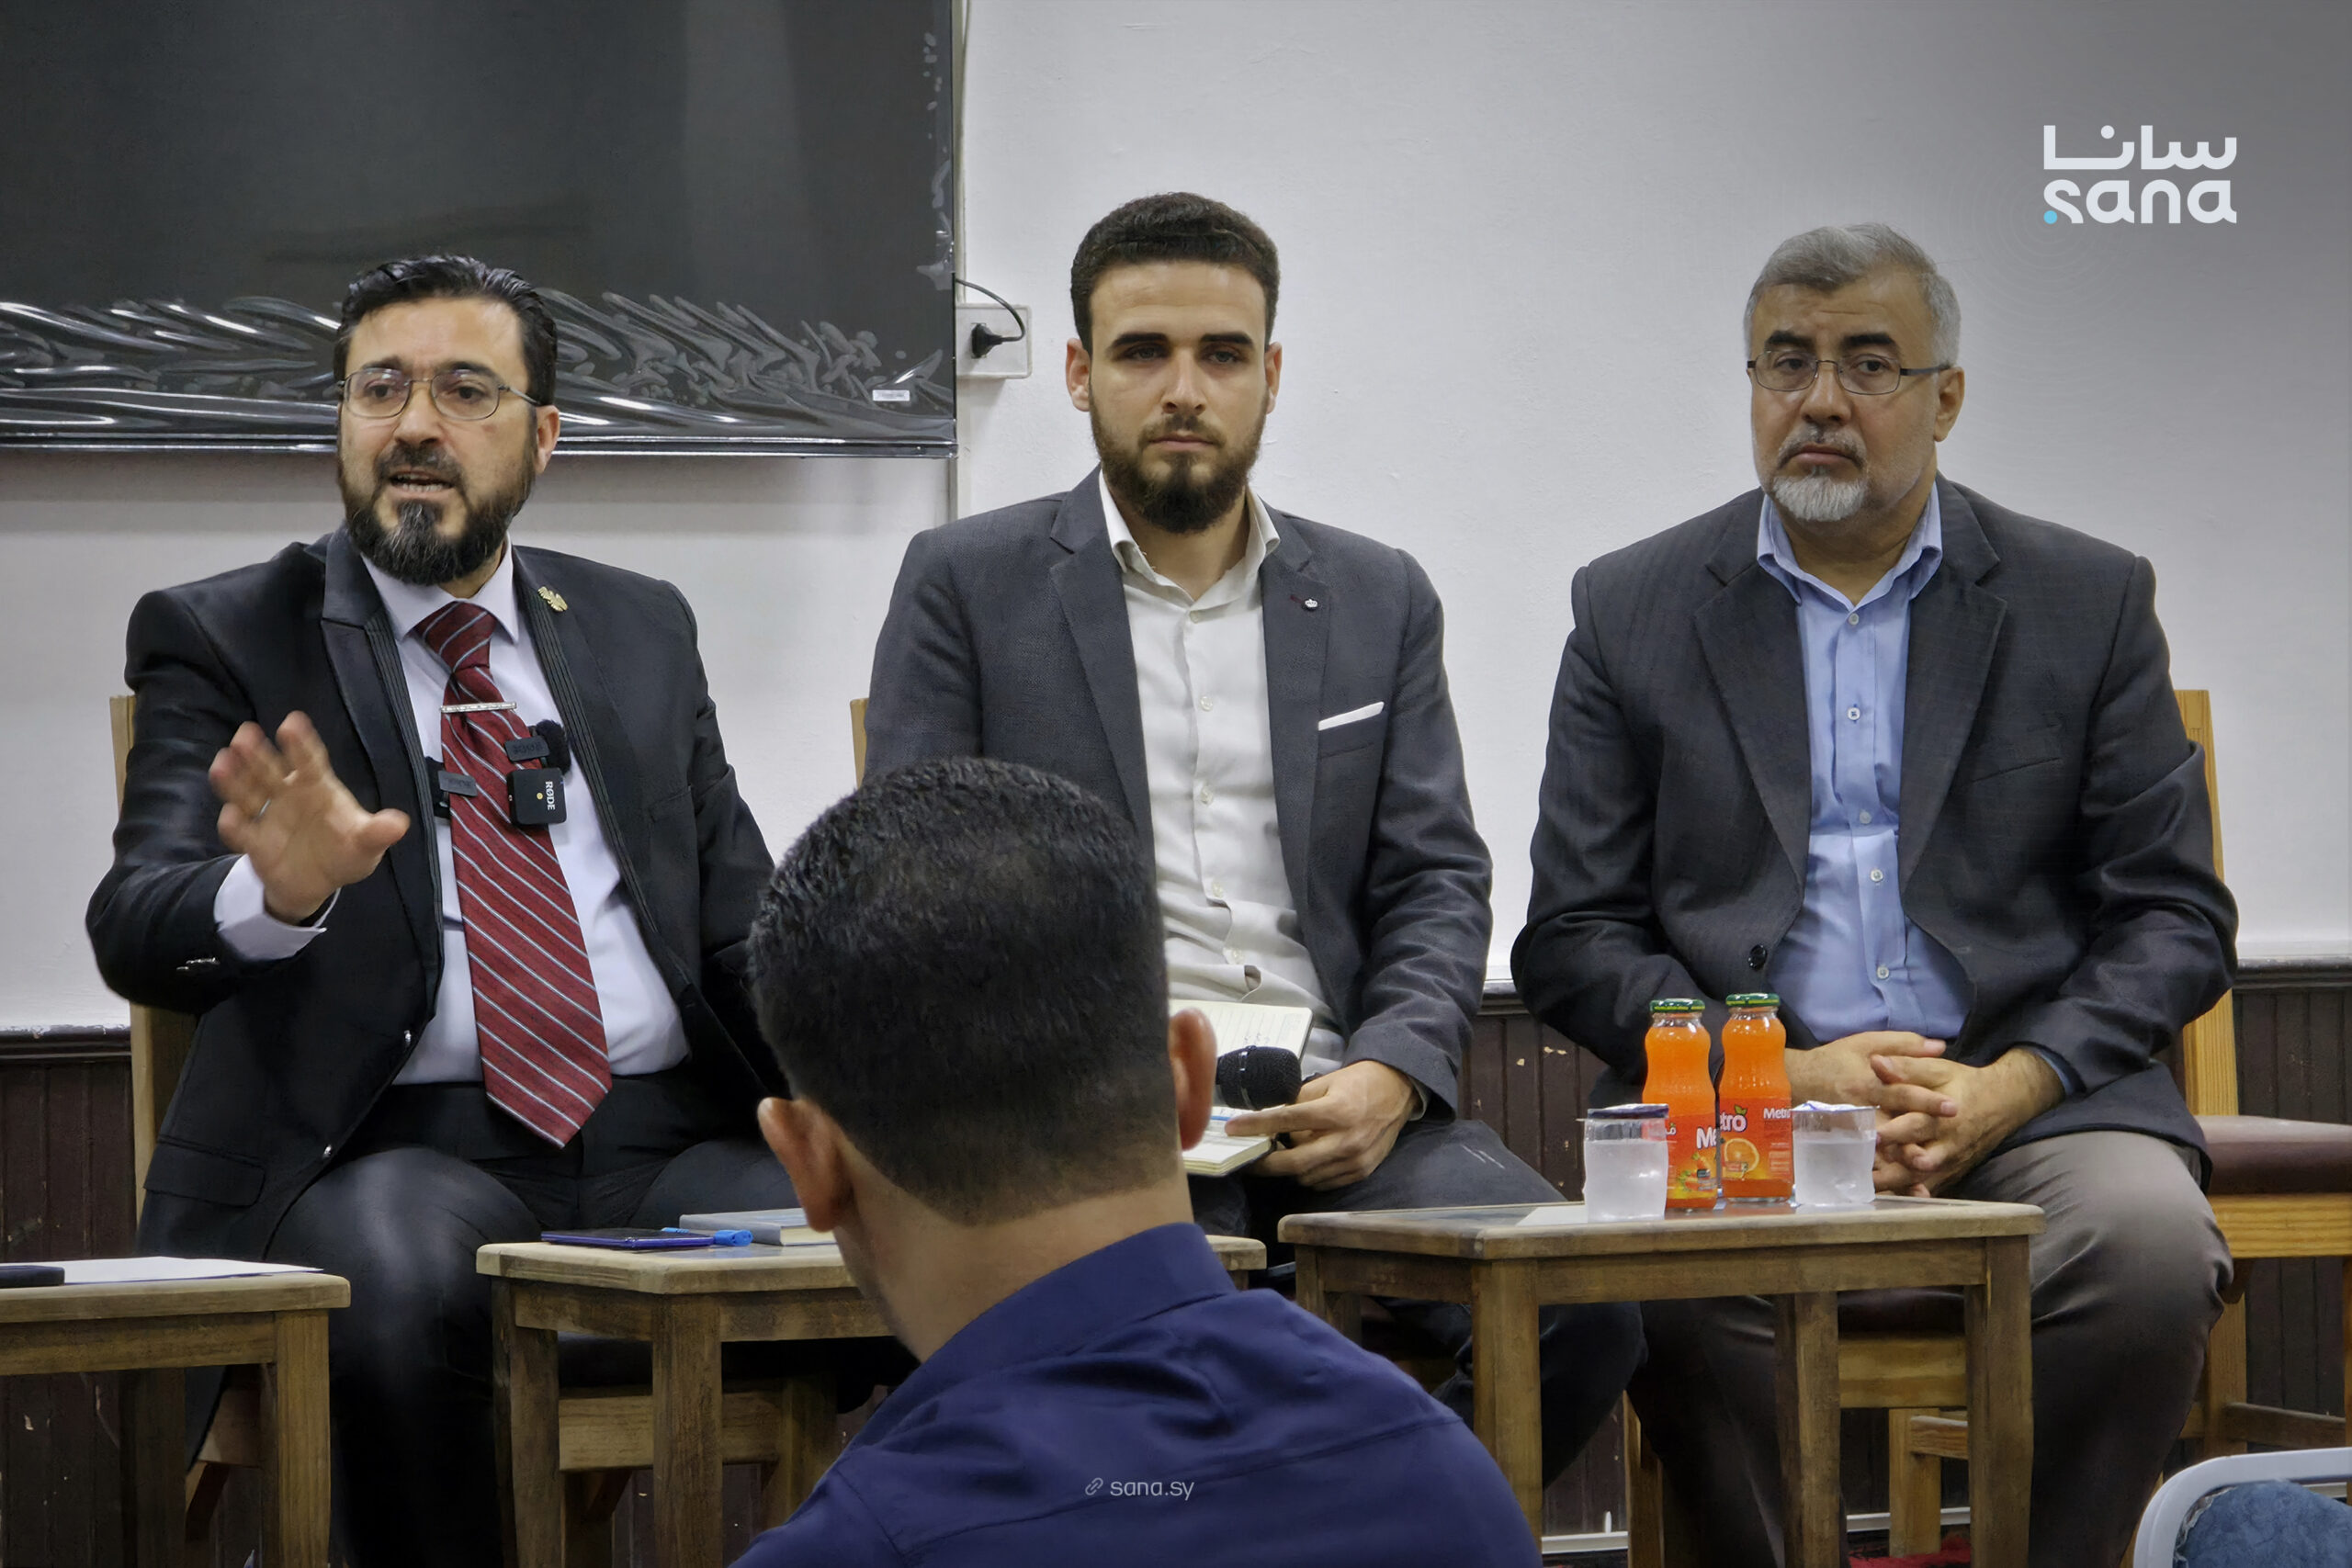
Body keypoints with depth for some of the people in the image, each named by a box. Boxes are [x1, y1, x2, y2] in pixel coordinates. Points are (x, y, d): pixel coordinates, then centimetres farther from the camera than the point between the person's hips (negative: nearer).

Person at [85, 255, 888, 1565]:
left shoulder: (643, 629, 20)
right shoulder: (223, 638, 8)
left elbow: (746, 921, 20)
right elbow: (137, 930, -6)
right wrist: (278, 894, -31)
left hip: (666, 1145, 3)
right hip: (394, 1154, -3)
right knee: (396, 1289, -38)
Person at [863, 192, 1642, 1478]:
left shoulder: (1379, 600, 18)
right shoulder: (967, 585, 9)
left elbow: (1437, 886, 13)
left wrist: (1391, 1072, -8)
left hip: (1333, 1108, 3)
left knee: (1583, 1309, -23)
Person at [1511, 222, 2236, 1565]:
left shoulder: (2091, 601, 10)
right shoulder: (1633, 613, 11)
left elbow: (2175, 919, 7)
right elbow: (1573, 941, 7)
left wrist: (2007, 1089, -11)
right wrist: (1784, 1074, -10)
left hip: (2029, 1092, 0)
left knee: (2150, 1246, -31)